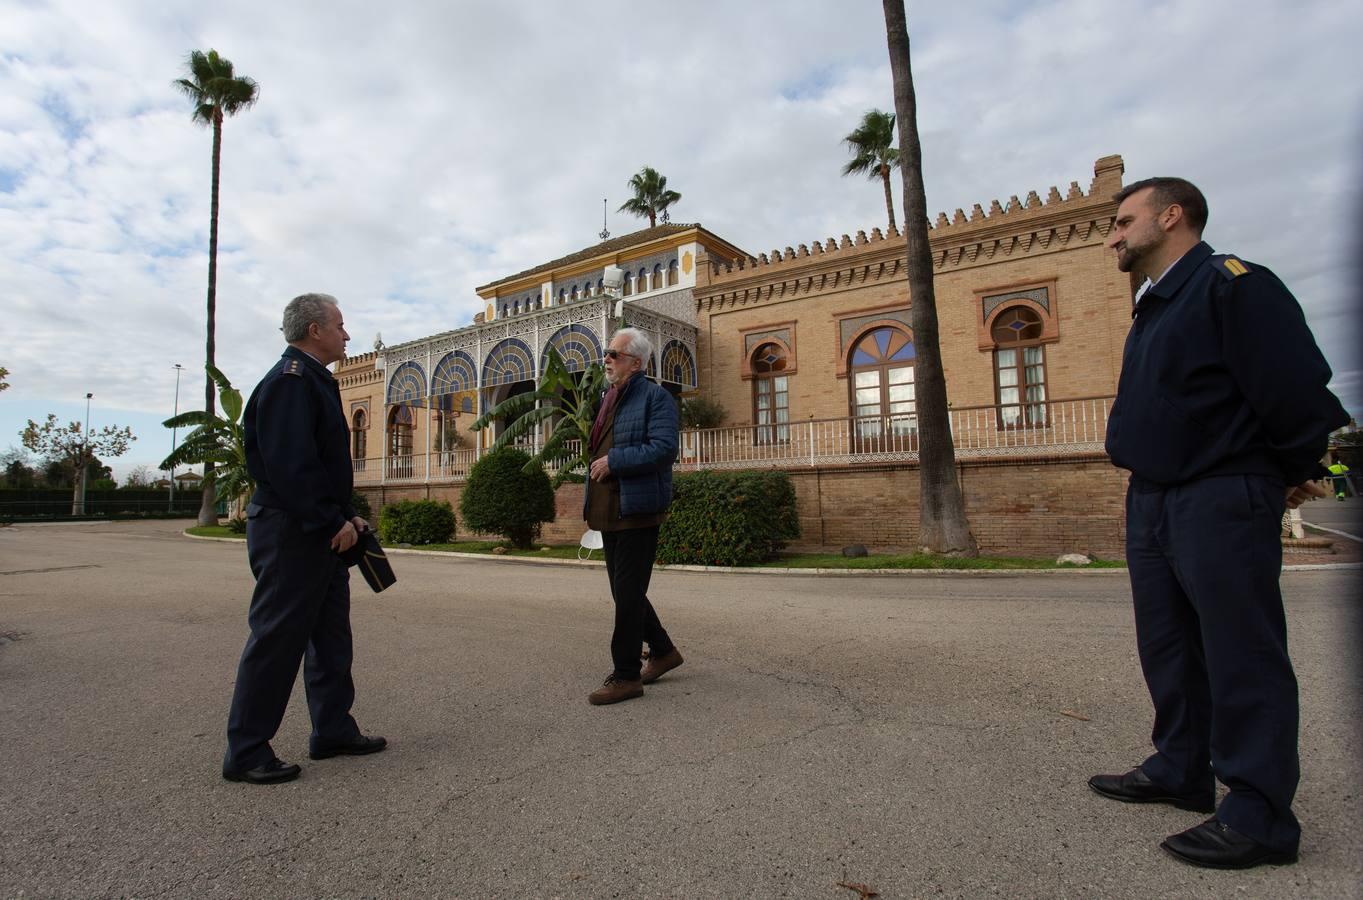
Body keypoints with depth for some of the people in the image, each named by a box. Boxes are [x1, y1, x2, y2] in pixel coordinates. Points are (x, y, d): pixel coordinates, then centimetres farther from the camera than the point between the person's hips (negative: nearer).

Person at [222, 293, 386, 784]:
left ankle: (334, 730, 26)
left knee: (331, 636, 15)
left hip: (322, 533, 11)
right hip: (290, 533, -10)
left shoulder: (314, 380, 17)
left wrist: (346, 515, 12)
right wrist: (333, 522, -20)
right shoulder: (288, 380, -15)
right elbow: (289, 464, -24)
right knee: (276, 638, -1)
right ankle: (246, 752, 13)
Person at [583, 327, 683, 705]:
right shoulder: (609, 398, 17)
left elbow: (664, 448, -22)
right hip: (609, 511, 9)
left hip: (637, 511, -9)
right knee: (624, 590, 16)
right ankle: (663, 651, 32)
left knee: (628, 594, -3)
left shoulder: (655, 397, -9)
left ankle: (626, 676, 10)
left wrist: (614, 461, -20)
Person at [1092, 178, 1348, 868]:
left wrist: (1296, 471, -4)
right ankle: (1179, 771, 28)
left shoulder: (1231, 283, -9)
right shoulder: (1154, 310, 19)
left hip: (1223, 502, -9)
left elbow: (1294, 382, -15)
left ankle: (1258, 815, 9)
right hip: (1152, 501, 9)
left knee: (1241, 655, -2)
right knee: (1167, 645, 15)